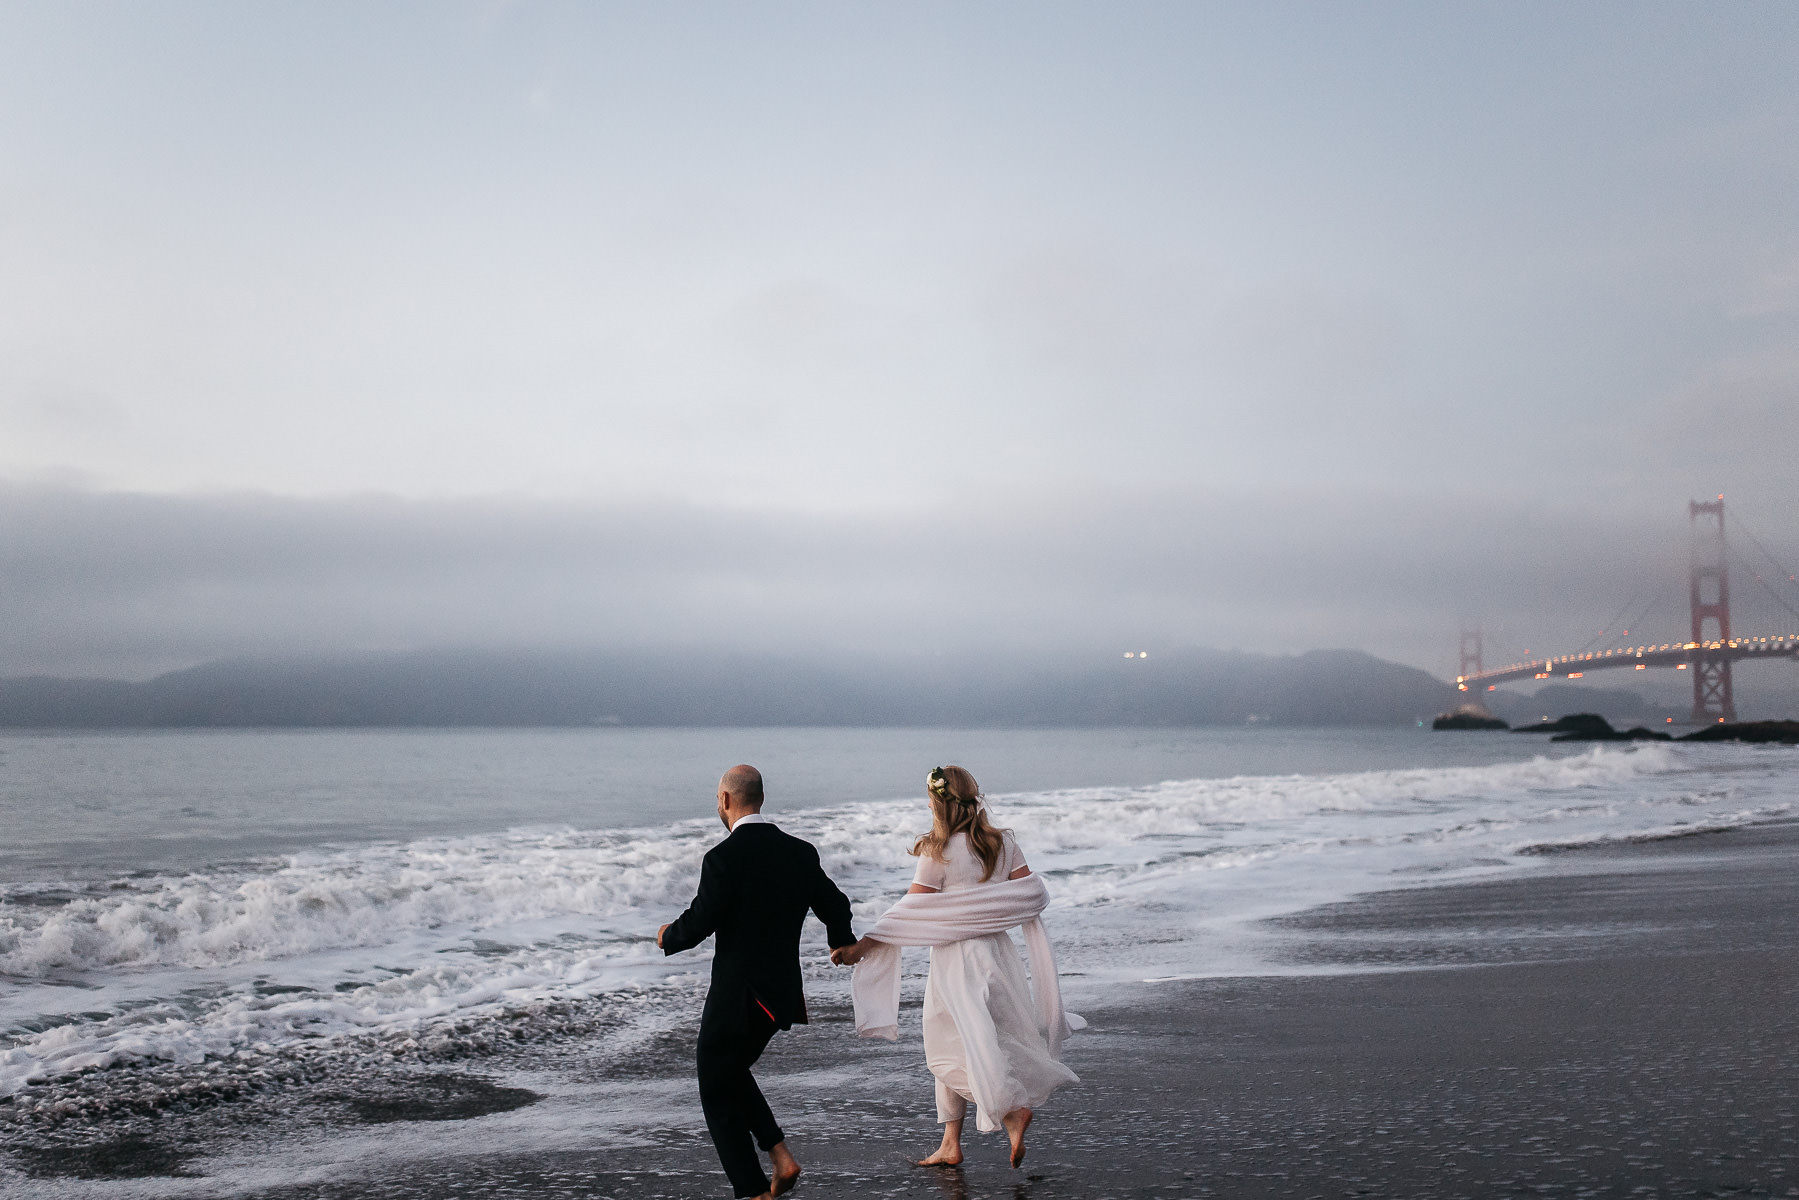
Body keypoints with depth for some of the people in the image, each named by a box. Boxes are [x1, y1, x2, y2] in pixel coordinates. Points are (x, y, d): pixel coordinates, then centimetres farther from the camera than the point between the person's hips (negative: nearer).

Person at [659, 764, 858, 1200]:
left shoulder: (723, 857, -18)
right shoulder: (800, 852, 2)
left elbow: (697, 924, -18)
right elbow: (835, 907, 12)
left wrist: (667, 936, 6)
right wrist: (844, 944, 34)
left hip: (735, 996, -7)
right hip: (780, 992, 7)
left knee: (718, 1093, 8)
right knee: (732, 1071, 26)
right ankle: (780, 1156, 14)